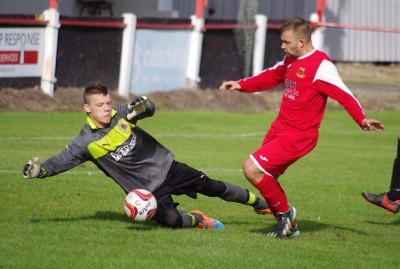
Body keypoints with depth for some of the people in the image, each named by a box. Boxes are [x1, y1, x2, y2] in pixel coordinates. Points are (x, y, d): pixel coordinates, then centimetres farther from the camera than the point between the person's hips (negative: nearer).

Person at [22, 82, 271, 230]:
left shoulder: (120, 115, -6)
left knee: (212, 187, 4)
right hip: (146, 189, -2)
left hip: (166, 167, 2)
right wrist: (40, 170, -34)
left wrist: (143, 106, -29)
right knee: (171, 220, -23)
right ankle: (197, 219, 11)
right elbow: (63, 160, -14)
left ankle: (260, 202, 23)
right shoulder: (86, 143, -12)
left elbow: (149, 109, -5)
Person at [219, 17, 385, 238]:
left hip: (298, 135, -9)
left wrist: (361, 119, -35)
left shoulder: (321, 65, -17)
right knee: (265, 177, 13)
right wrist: (241, 85, 25)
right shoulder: (290, 60, 10)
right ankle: (288, 227, 28)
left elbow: (344, 95, -22)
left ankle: (284, 212, 2)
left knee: (252, 169, -17)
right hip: (280, 128, 9)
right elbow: (271, 77, 29)